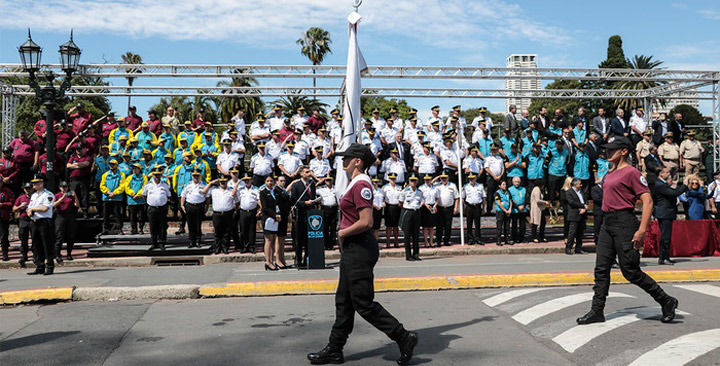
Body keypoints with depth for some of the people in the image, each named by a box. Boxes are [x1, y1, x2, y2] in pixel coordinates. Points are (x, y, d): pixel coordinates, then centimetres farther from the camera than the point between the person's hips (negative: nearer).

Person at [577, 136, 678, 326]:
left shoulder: (632, 172, -9)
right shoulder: (610, 174, 17)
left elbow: (648, 201, -15)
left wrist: (642, 230, -22)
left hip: (624, 222, -8)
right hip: (607, 223, 8)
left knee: (631, 271, -5)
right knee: (601, 269, 5)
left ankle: (667, 302, 12)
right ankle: (597, 311, 9)